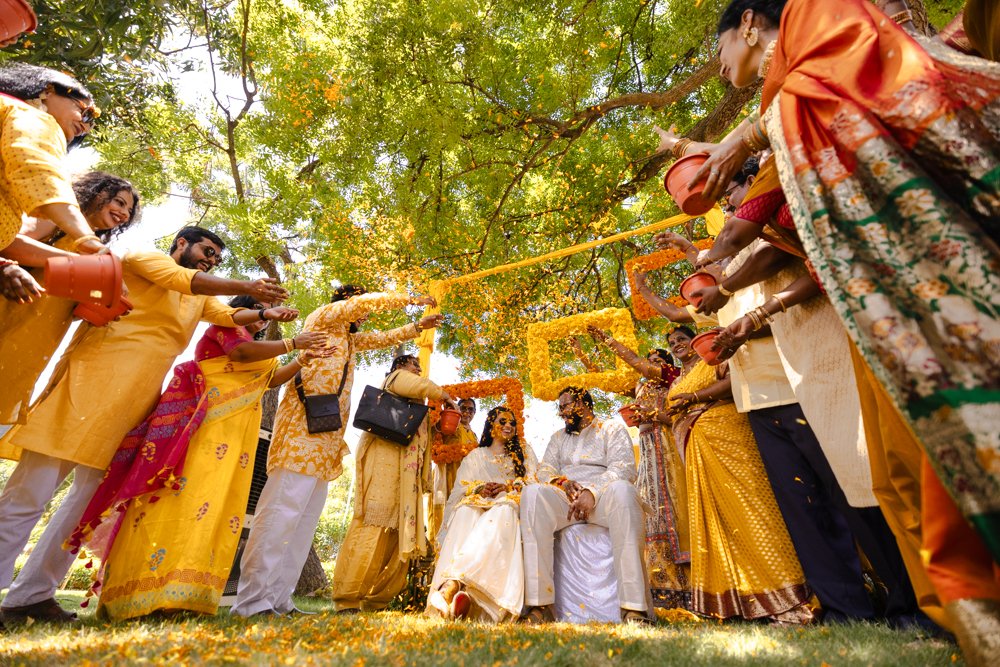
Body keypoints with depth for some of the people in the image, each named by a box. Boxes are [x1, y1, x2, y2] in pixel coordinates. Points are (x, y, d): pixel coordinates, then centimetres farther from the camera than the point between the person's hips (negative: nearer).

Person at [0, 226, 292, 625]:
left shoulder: (202, 297, 21)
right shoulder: (141, 260, 3)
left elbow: (229, 315, 5)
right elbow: (184, 279, -16)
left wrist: (264, 314, -14)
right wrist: (246, 287, -23)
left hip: (135, 402, 7)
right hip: (91, 382, -6)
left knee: (91, 495, 7)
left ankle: (32, 594, 18)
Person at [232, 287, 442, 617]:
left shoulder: (350, 338, 28)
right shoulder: (323, 316, 7)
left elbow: (385, 337, 37)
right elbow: (367, 301, -4)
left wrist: (419, 325, 32)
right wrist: (411, 299, 5)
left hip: (327, 434, 9)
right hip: (306, 423, -9)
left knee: (305, 519, 5)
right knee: (282, 511, -12)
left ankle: (277, 600, 9)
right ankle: (253, 600, -9)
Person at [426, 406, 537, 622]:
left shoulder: (524, 452, 25)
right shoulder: (476, 455, 25)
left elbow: (532, 481, 9)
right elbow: (462, 486, 11)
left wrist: (506, 486, -10)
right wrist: (480, 488, -12)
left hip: (509, 505, -1)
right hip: (477, 505, 1)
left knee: (500, 515, -40)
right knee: (465, 513, -37)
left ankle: (452, 584, -58)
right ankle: (462, 595, -56)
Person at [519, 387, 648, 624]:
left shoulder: (612, 429, 12)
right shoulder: (558, 437, 26)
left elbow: (623, 469, -5)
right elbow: (544, 470, 13)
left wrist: (592, 493, -22)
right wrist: (562, 482, -11)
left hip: (603, 496, -3)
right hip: (565, 497, 3)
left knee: (622, 490, -38)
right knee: (532, 493, -29)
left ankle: (634, 607, -38)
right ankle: (539, 604, -33)